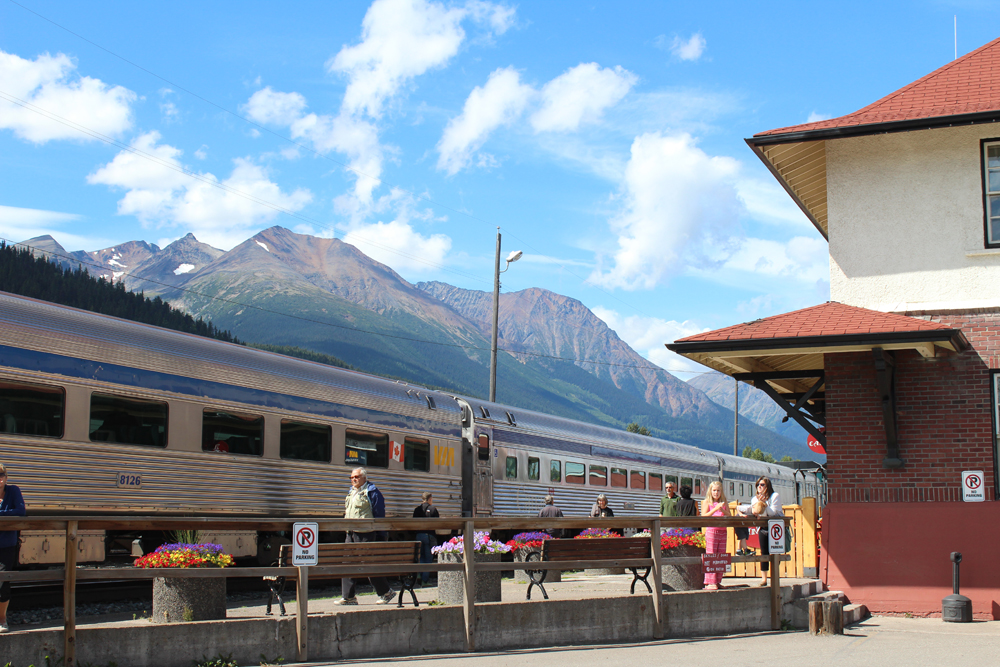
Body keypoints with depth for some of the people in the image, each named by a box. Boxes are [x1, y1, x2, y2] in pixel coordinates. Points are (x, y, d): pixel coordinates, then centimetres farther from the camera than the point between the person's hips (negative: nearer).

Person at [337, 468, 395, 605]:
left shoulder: (371, 492, -9)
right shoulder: (352, 492, 17)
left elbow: (379, 514, -10)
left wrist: (377, 534, -13)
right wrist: (347, 526, 19)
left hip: (365, 533, -9)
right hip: (351, 533, 9)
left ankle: (386, 592, 9)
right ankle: (348, 597, 10)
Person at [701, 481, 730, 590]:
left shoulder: (724, 503, 14)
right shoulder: (707, 502, 3)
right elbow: (704, 516, -8)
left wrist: (722, 510, -9)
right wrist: (715, 508, -17)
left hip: (723, 531, 4)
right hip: (711, 531, -4)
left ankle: (718, 581, 11)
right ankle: (710, 582, -7)